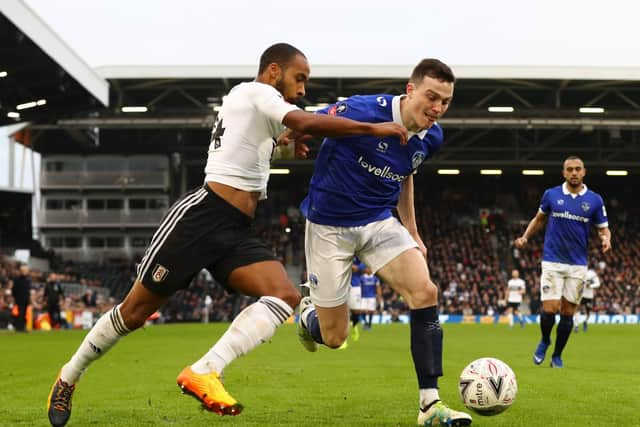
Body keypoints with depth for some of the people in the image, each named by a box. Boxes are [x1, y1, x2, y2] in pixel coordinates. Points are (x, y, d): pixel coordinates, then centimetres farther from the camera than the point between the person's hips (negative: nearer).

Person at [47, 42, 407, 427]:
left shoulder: (259, 113, 23)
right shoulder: (254, 92, -3)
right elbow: (305, 122, -19)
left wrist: (284, 139, 27)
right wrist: (373, 128, -15)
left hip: (240, 232, 9)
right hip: (201, 216, -9)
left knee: (286, 296, -17)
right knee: (135, 311, -2)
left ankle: (203, 373, -26)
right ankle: (69, 377, 18)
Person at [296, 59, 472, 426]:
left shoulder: (431, 138, -3)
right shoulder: (362, 112, -25)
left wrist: (412, 232, 20)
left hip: (380, 222, 5)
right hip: (330, 226, -5)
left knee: (426, 291, -20)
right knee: (333, 338, 0)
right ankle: (309, 314, 40)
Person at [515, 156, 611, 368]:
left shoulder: (595, 200, 1)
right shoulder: (551, 195, 1)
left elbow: (603, 229, 7)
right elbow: (539, 219, 16)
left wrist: (606, 239, -15)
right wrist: (525, 237, 3)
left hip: (578, 265, 1)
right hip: (552, 261, -1)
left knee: (568, 312, 4)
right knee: (550, 309, -12)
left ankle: (557, 356, 21)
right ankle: (544, 341, 19)